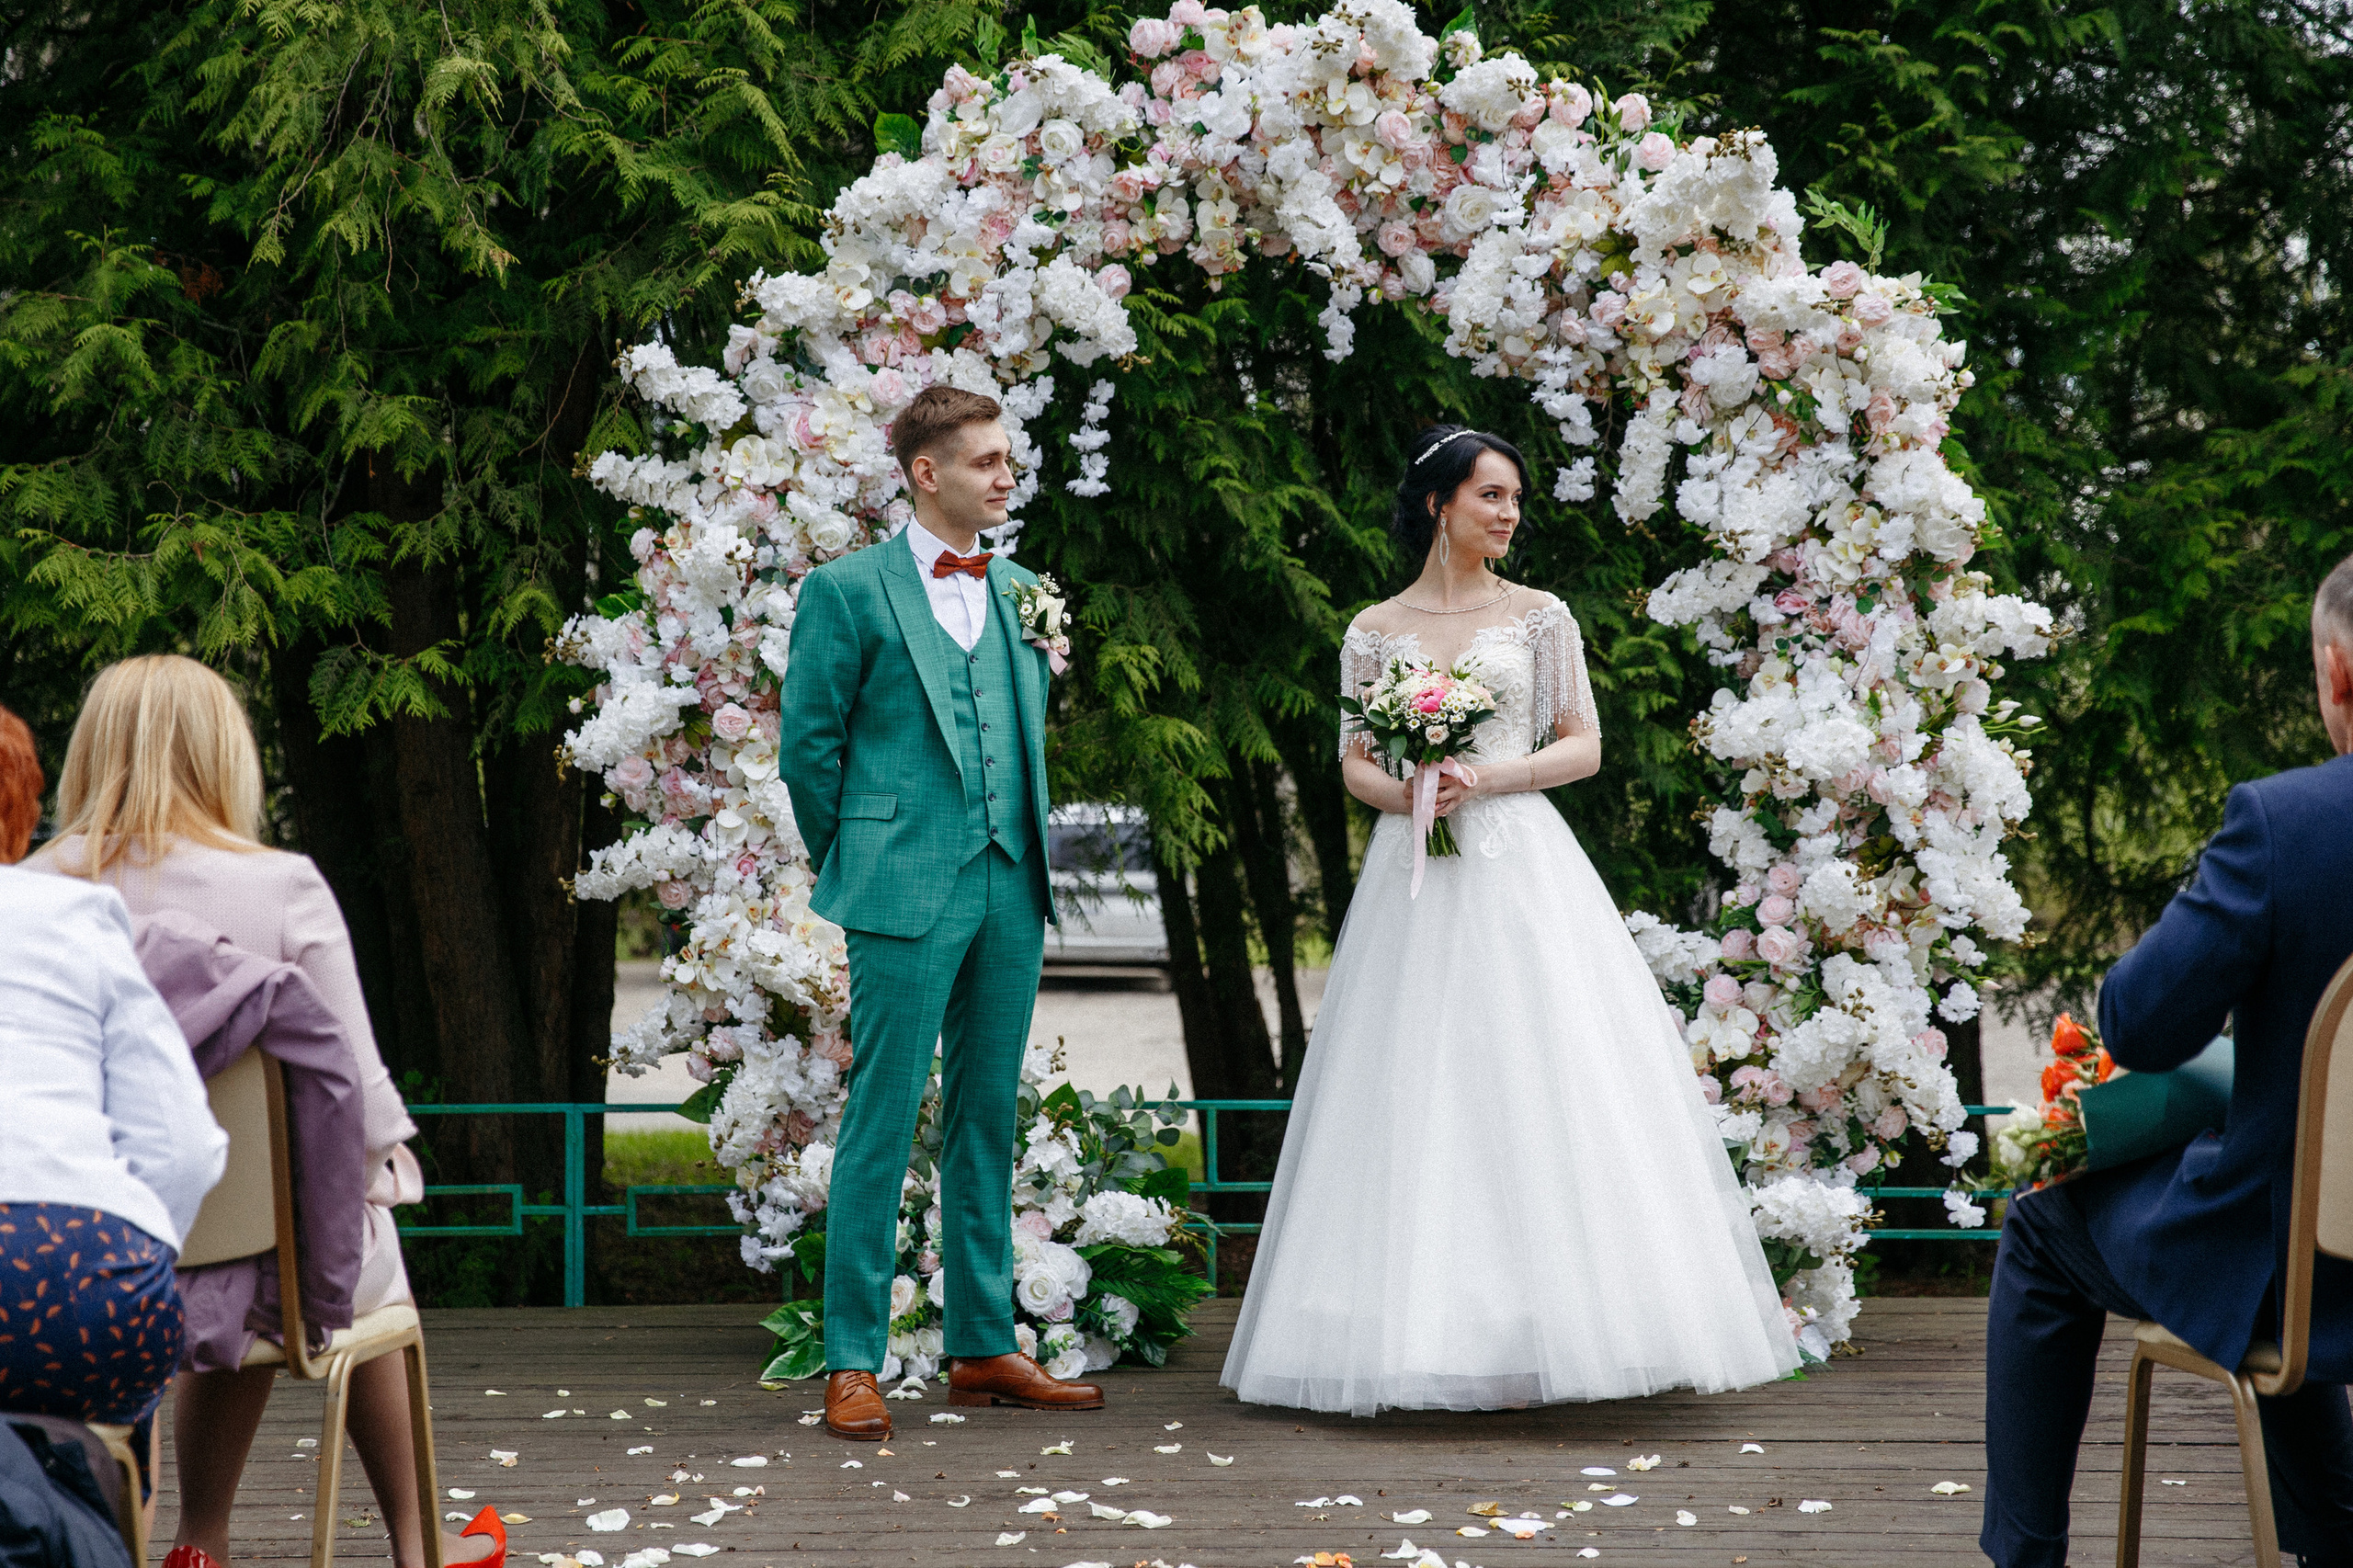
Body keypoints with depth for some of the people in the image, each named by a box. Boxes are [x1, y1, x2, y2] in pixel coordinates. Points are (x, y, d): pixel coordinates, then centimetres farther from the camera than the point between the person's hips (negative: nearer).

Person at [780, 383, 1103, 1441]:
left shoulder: (1022, 592, 15)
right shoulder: (848, 590, -2)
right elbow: (807, 746, -1)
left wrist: (1032, 822, 13)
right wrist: (857, 868, 3)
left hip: (1011, 888, 6)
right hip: (906, 897, -6)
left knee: (987, 1123, 10)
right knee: (882, 1124, -5)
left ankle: (982, 1350, 18)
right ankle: (853, 1364, 1)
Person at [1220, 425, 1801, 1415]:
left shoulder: (1540, 618, 7)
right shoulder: (1375, 631, 9)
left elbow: (1583, 747, 4)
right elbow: (1354, 761, 11)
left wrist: (1488, 779, -11)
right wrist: (1402, 792, -11)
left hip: (1521, 873, -1)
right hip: (1413, 876, 1)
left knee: (1541, 1082, -8)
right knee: (1418, 1099, -2)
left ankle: (1542, 1325, -3)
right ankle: (1427, 1329, 2)